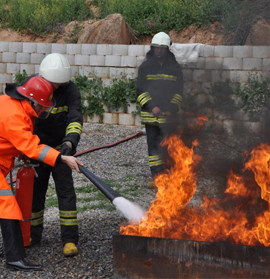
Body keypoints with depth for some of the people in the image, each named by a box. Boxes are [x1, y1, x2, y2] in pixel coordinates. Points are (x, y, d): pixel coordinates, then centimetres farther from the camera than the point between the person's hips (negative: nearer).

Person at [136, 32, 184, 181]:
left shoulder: (175, 68, 6)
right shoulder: (145, 67, 5)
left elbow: (179, 91, 7)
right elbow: (140, 90, 3)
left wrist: (172, 108, -7)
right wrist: (152, 106, -9)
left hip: (169, 114, 0)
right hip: (151, 113, 0)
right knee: (153, 144, 1)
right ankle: (156, 175, 6)